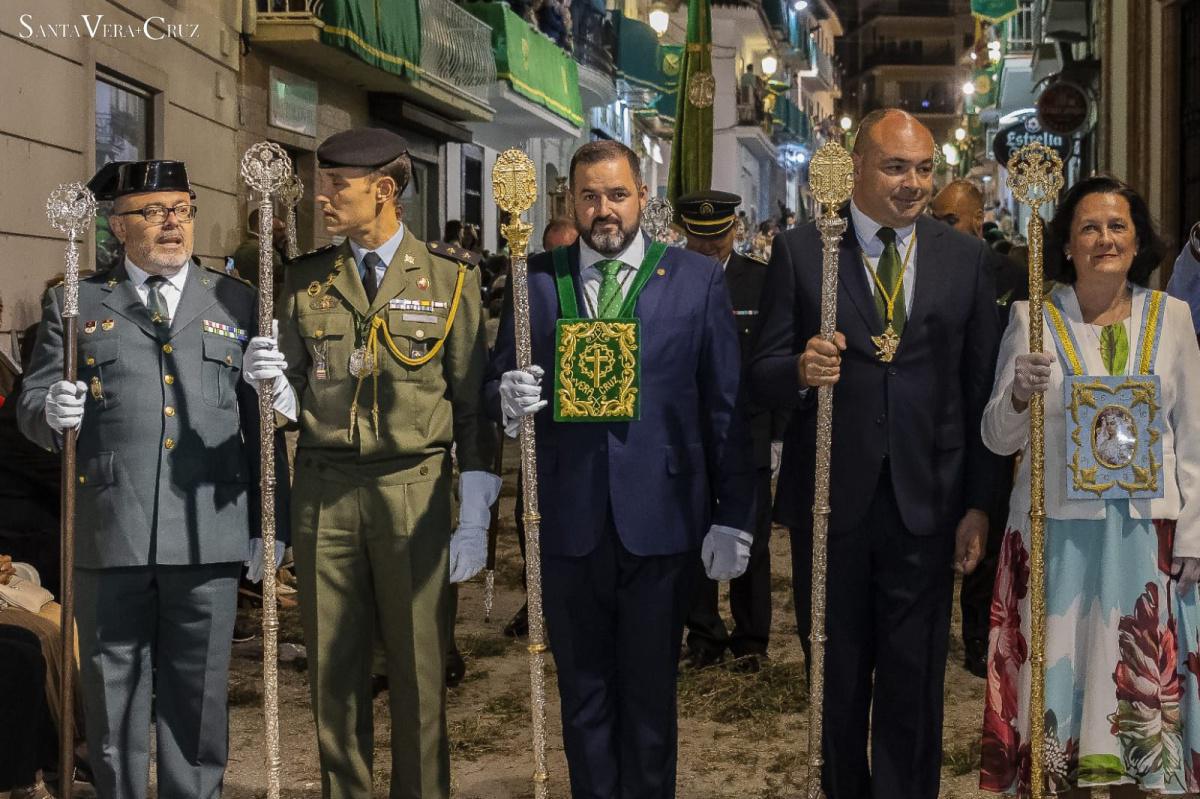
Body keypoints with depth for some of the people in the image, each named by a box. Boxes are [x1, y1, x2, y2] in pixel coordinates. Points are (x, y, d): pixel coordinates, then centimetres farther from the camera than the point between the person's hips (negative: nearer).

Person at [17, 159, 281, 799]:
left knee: (197, 696, 8)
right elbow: (29, 406, 8)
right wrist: (53, 413, -16)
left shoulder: (237, 303, 12)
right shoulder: (75, 303, 10)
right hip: (109, 533, 0)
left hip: (207, 536, 0)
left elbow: (261, 421, 10)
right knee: (113, 693, 8)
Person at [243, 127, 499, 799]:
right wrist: (271, 380, -12)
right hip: (324, 490, 3)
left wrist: (475, 519, -5)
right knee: (334, 674, 9)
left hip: (414, 490, -3)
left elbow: (475, 404, -1)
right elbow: (295, 402, 12)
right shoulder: (307, 280, 9)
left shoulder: (450, 276, 0)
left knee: (419, 673, 4)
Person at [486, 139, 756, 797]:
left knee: (650, 692, 12)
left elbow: (726, 406, 0)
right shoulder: (535, 281, 5)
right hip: (567, 519, 1)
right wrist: (510, 398, -17)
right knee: (583, 692, 13)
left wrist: (733, 518, -3)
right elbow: (496, 389, 7)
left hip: (661, 516, -1)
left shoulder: (698, 279, 2)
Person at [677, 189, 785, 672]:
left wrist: (779, 432, -3)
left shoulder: (762, 280, -2)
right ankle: (704, 637, 22)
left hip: (747, 434, -1)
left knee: (750, 543, 8)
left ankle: (751, 639, 22)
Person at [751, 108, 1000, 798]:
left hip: (927, 502, 1)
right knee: (836, 681, 14)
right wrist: (801, 372, -25)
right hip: (829, 500, 0)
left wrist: (980, 504, -1)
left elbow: (982, 391, 4)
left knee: (914, 685, 8)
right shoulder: (800, 252, -1)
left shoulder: (967, 258, 4)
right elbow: (764, 374, -2)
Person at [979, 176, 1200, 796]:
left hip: (1145, 529, 1)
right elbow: (997, 439, 0)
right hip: (1057, 528, -1)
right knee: (1060, 678, 3)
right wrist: (1019, 396, -20)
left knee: (1141, 683, 6)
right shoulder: (1033, 319, 0)